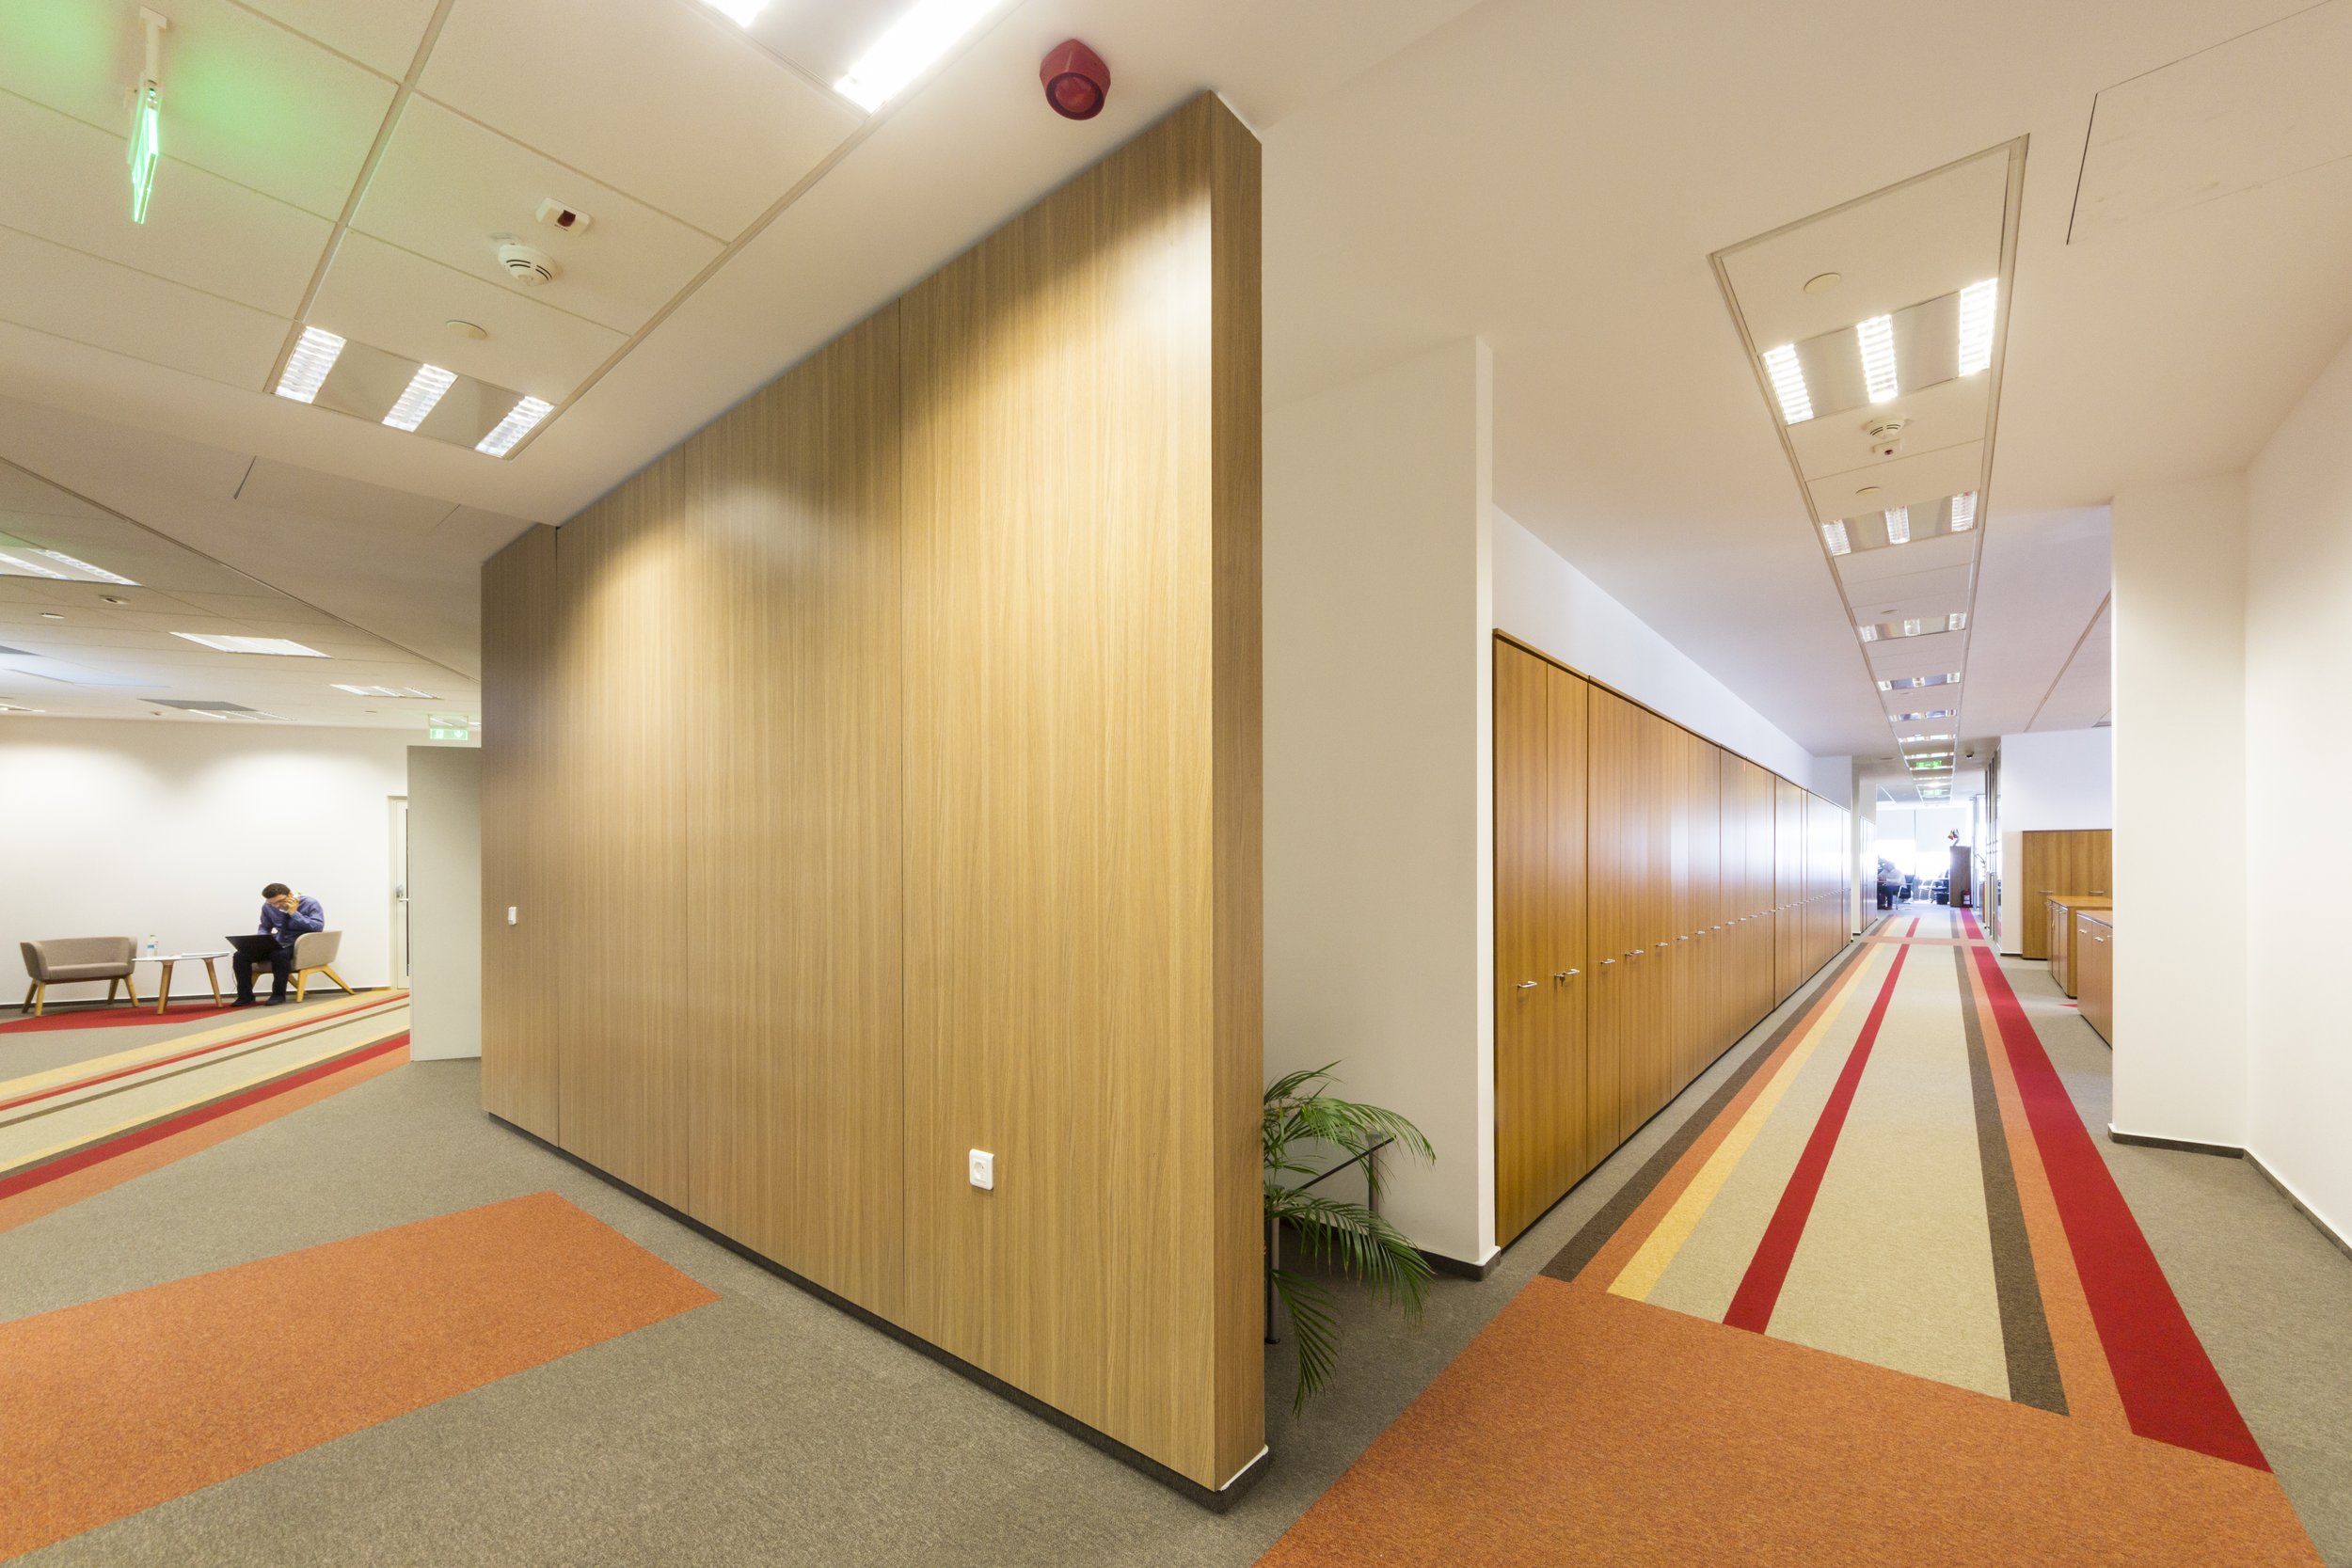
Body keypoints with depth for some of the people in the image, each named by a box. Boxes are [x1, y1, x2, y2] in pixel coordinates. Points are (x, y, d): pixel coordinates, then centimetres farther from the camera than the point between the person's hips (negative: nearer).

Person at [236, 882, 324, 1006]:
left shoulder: (310, 903, -14)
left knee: (279, 954, -37)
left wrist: (294, 913, -25)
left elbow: (318, 927, -24)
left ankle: (278, 994, -20)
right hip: (277, 943, 6)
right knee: (241, 956, -13)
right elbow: (264, 927, 18)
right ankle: (245, 996, 0)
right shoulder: (268, 907, 3)